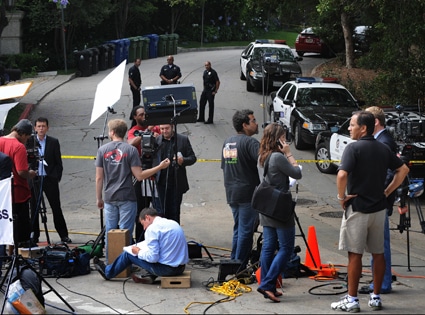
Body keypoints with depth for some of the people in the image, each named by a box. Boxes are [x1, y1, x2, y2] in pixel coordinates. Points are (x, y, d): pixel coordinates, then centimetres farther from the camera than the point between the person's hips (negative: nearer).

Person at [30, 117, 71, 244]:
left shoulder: (53, 142, 2)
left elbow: (58, 162, 3)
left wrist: (57, 178, -4)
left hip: (50, 179, -1)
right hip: (34, 179, 1)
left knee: (56, 208, 3)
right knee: (34, 208, 6)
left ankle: (64, 235, 9)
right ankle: (34, 236, 14)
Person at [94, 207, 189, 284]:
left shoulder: (152, 229, -13)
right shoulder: (174, 223, 11)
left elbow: (153, 257, -17)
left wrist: (138, 252, 2)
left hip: (167, 269, -7)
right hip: (181, 267, 7)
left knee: (128, 253, 11)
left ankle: (108, 272, 32)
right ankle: (150, 276, 15)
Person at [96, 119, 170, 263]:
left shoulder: (102, 150, 1)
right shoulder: (131, 150, -6)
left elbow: (99, 178, 1)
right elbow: (139, 176, -10)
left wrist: (99, 198, 10)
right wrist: (160, 167, -2)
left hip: (110, 198, 2)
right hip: (127, 198, -2)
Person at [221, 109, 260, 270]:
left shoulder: (227, 142, 12)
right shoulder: (250, 142, -15)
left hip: (231, 194, 8)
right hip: (248, 193, -8)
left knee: (238, 229, 17)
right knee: (246, 231, -2)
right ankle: (240, 267, 0)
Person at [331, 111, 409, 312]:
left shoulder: (354, 148, -14)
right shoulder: (383, 149, 7)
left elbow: (342, 175, -27)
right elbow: (403, 170, 12)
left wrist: (341, 196, -12)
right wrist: (387, 191, 11)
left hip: (357, 207, -6)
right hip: (379, 208, 6)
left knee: (355, 254, 0)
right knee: (378, 253, 11)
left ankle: (352, 300, 4)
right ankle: (376, 298, 18)